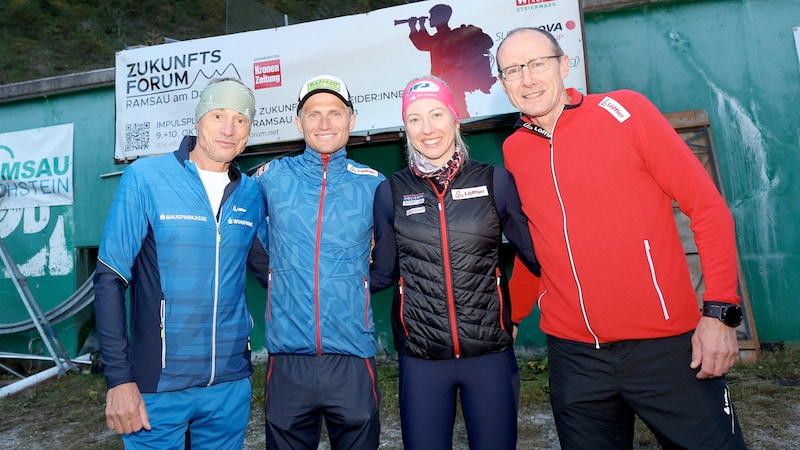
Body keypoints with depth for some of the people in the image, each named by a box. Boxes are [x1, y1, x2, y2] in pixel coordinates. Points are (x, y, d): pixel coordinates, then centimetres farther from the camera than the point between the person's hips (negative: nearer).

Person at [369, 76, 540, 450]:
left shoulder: (496, 181, -1)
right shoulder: (390, 192, 1)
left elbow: (537, 256, 5)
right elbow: (383, 272, 9)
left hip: (491, 353, 0)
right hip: (420, 360, 1)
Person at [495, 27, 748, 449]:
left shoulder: (624, 110, -5)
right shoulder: (512, 151, 4)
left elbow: (707, 206, -4)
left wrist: (720, 310, -10)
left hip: (665, 343, -2)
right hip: (573, 354, 3)